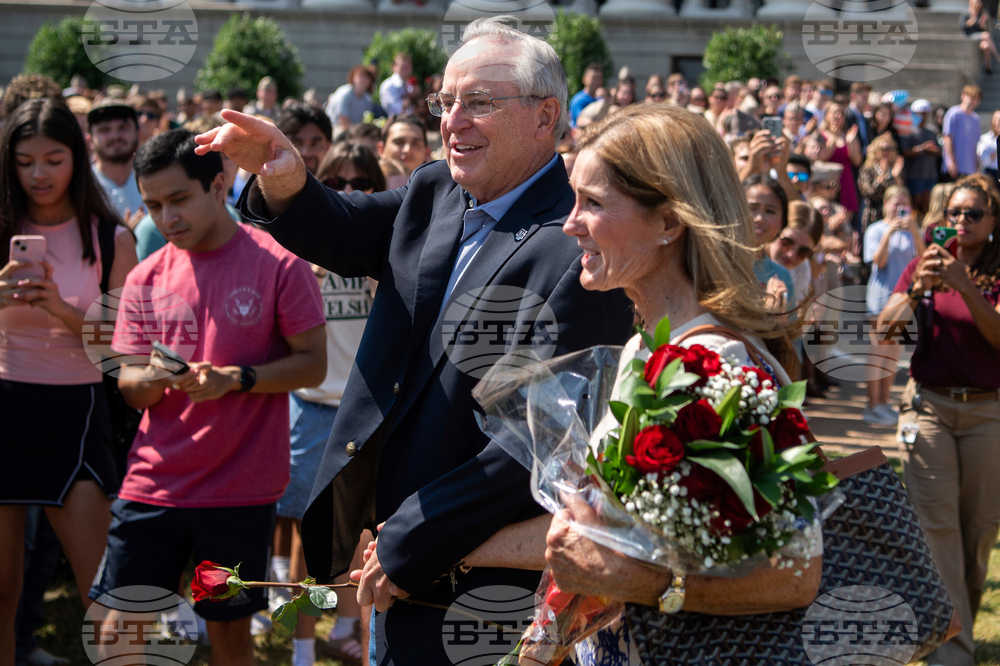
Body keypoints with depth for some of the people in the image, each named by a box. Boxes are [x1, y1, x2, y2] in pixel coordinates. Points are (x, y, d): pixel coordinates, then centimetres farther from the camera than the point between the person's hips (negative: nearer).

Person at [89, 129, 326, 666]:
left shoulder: (279, 265, -5)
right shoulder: (147, 277, 6)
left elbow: (313, 365, -5)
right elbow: (130, 387, 7)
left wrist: (235, 379, -19)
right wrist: (153, 378, -16)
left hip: (241, 490, -3)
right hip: (153, 483, 3)